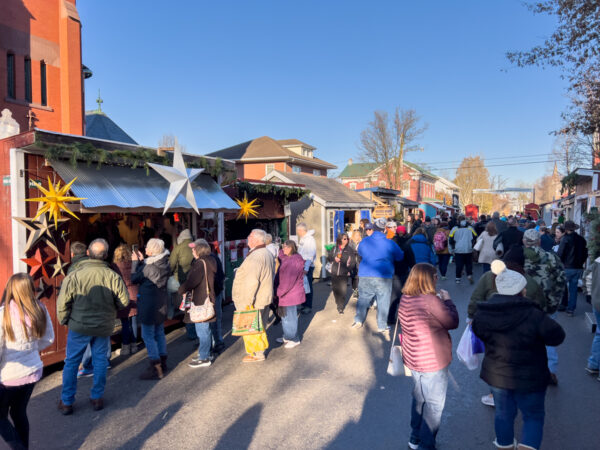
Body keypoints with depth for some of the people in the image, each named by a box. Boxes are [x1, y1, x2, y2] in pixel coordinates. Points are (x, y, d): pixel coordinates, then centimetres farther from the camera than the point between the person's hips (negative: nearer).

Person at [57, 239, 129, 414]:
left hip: (78, 327, -1)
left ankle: (66, 401, 22)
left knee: (71, 362, 14)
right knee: (100, 361, 15)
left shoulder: (74, 276, -14)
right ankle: (97, 398, 24)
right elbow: (124, 301, -7)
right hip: (104, 327, 1)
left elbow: (63, 303, -10)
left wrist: (63, 321, 7)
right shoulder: (113, 276, -11)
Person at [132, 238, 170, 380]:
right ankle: (162, 363, 28)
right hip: (161, 304, 9)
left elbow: (134, 279, -8)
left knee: (148, 336, -1)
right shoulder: (165, 264, 5)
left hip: (149, 305, -9)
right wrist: (141, 261, 12)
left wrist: (136, 262, 1)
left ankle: (155, 369, 2)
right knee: (159, 333, 18)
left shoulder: (149, 267, -20)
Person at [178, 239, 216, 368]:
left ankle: (204, 358, 6)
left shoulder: (201, 263, -19)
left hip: (200, 302, -10)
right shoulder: (209, 261, 11)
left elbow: (191, 282, -22)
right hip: (207, 300, 10)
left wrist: (181, 290, -5)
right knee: (205, 329, 19)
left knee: (202, 330, -2)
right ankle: (206, 353, 31)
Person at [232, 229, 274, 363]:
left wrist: (248, 301, -27)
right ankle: (260, 349, 32)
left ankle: (257, 354, 11)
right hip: (264, 297, 10)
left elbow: (251, 281, -30)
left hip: (254, 301, -10)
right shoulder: (267, 254, 10)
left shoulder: (255, 257, -25)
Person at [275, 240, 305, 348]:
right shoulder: (286, 258, 11)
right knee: (285, 315, 18)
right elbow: (281, 276, 18)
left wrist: (279, 292, -19)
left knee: (290, 316, 0)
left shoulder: (296, 260, -20)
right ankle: (287, 336, 33)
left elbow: (289, 279, -23)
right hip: (285, 293, 9)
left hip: (292, 294, -9)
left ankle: (294, 339, 14)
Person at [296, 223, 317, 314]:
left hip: (307, 267, -8)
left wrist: (306, 268, -24)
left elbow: (311, 255, -20)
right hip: (301, 266, 8)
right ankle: (304, 305, 22)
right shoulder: (302, 239, 13)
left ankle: (309, 306, 6)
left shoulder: (310, 239, -14)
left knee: (308, 286, -2)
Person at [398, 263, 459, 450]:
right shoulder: (430, 301, -28)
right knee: (434, 406, 10)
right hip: (432, 363, -9)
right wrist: (447, 300, -6)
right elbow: (452, 322, -15)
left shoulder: (406, 298, 0)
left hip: (414, 358, 9)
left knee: (419, 398, 25)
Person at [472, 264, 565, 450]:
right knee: (533, 416, 18)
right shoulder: (533, 315, -26)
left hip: (496, 375, 4)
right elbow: (557, 336, -13)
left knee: (504, 414, 22)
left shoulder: (482, 314, -12)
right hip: (529, 379, -4)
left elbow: (477, 334, 5)